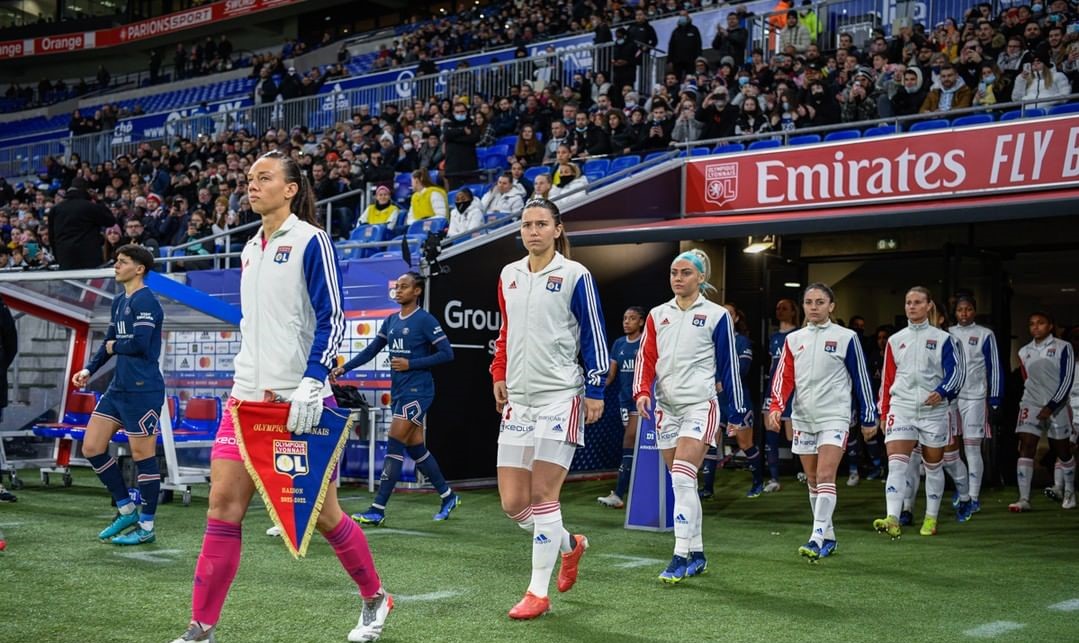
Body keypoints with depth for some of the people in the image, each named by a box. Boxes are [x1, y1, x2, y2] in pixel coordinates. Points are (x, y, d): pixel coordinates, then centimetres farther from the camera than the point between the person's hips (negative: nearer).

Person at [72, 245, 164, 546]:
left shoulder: (145, 301, -13)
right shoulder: (119, 302, 16)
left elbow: (139, 344, -23)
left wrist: (114, 347, -4)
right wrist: (89, 369, 8)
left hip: (143, 389, -10)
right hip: (119, 387, 10)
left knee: (143, 456, -1)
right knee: (92, 447, 9)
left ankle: (146, 527, 10)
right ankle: (127, 510, 20)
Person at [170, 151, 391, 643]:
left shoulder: (311, 241, -7)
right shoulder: (251, 248, 14)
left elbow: (331, 318, -12)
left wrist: (311, 383, -20)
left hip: (299, 400, -6)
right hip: (248, 396, 6)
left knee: (321, 512, 2)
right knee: (223, 503, -3)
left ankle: (375, 599, 24)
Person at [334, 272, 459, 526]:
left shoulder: (425, 320, -9)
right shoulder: (391, 321, 11)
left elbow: (447, 353, -13)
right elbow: (371, 351, 15)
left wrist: (411, 364, -17)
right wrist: (344, 368, 4)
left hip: (417, 391, -8)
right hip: (398, 390, 8)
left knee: (394, 445, -11)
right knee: (415, 447, 12)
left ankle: (378, 510, -9)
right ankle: (447, 496, 27)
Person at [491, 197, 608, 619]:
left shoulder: (575, 275, -4)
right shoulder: (508, 276, 12)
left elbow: (594, 336, -3)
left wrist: (595, 391, -7)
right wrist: (499, 375, 12)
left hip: (560, 396, -6)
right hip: (518, 398, 6)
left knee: (542, 496, -7)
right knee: (513, 504, 3)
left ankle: (539, 593, 4)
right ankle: (570, 545, 30)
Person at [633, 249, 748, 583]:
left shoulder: (716, 315, 0)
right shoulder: (657, 315, 11)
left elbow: (729, 366, 2)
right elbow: (646, 357, 7)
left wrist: (737, 413, 3)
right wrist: (642, 392, -11)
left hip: (700, 405, -5)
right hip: (665, 407, 5)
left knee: (682, 479, -17)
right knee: (681, 483, 9)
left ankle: (681, 556, -15)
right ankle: (697, 555, 18)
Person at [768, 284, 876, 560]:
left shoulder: (846, 338, -2)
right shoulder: (793, 339, 9)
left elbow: (860, 378, 2)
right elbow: (783, 377, 3)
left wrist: (868, 416, 3)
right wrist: (776, 407, -13)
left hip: (834, 416, -5)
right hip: (802, 418, 5)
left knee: (825, 477, -16)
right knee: (812, 481, 9)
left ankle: (817, 539, -21)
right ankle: (829, 538, 20)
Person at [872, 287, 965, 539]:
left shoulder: (943, 339, 3)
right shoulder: (895, 340, 12)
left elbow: (956, 372, -3)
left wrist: (941, 392, -21)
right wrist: (883, 413, 12)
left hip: (933, 410, -1)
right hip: (901, 407, 2)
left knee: (933, 465, 9)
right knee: (896, 463, -13)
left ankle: (931, 519, 21)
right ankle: (893, 520, -23)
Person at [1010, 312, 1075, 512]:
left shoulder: (1062, 347, -4)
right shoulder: (1024, 352, 11)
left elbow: (1067, 380, -10)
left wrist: (1051, 407, -17)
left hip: (1057, 406, -3)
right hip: (1031, 405, 3)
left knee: (1063, 451, 8)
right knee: (1025, 448, -11)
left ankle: (1069, 494, 29)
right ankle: (1024, 499, -15)